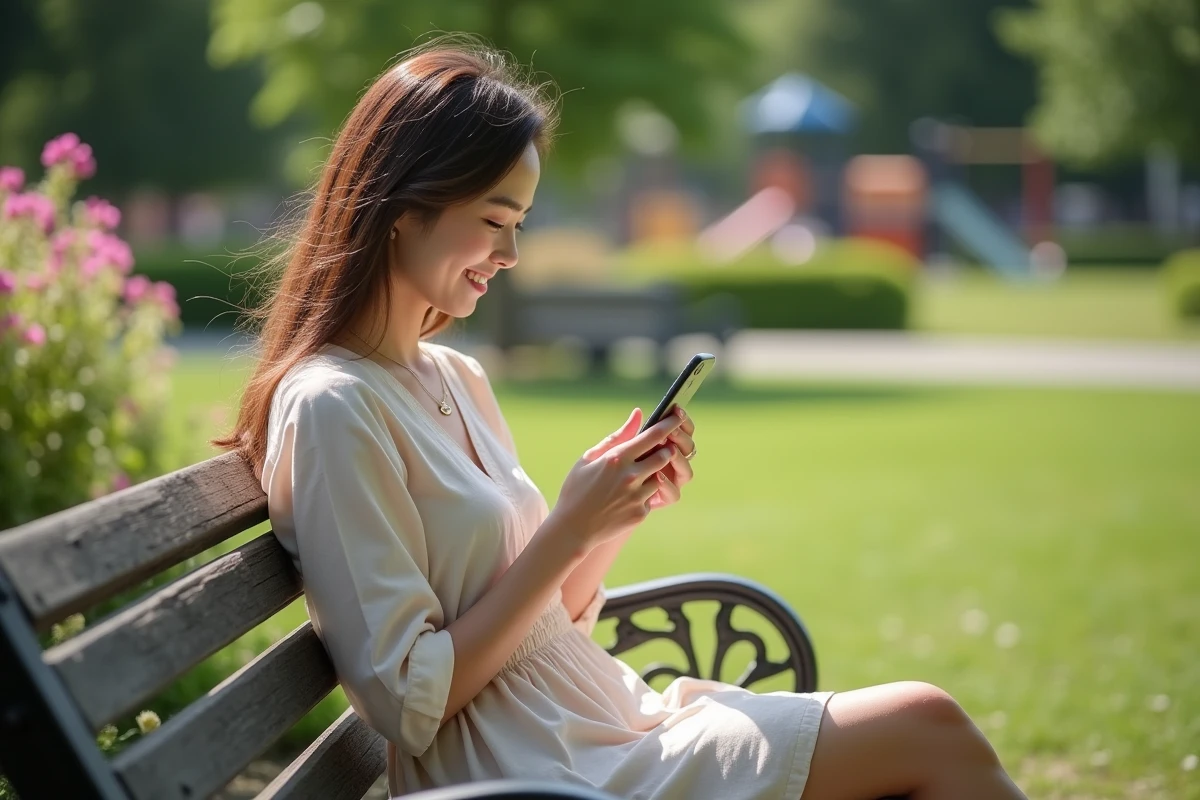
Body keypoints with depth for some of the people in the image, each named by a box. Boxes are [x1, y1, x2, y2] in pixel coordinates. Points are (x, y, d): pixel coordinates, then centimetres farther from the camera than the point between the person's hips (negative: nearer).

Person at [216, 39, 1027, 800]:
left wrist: (627, 508, -3)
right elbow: (409, 704, -18)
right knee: (927, 729, -11)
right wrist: (570, 527, -17)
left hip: (609, 731, 8)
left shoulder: (457, 378, 12)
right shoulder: (330, 407, -14)